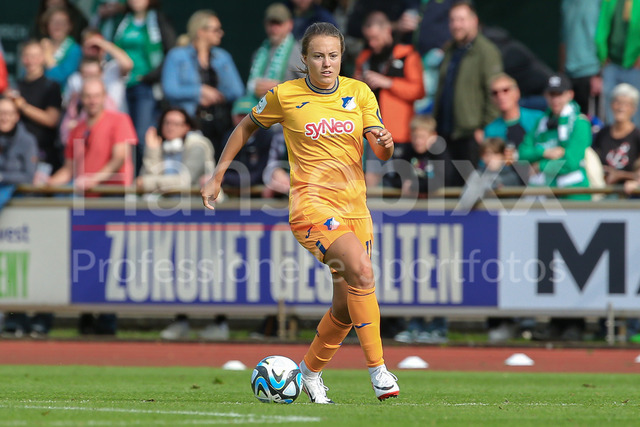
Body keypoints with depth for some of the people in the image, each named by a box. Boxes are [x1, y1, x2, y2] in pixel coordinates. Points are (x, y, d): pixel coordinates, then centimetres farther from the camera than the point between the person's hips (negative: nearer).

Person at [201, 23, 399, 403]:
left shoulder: (359, 93, 6)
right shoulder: (285, 95, -1)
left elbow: (382, 153, 4)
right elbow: (248, 126, 15)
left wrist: (385, 143, -20)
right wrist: (218, 176, 14)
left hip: (355, 207, 5)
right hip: (312, 204, -5)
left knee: (347, 307, 8)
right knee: (361, 270, -28)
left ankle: (311, 371, 33)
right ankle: (378, 370, -27)